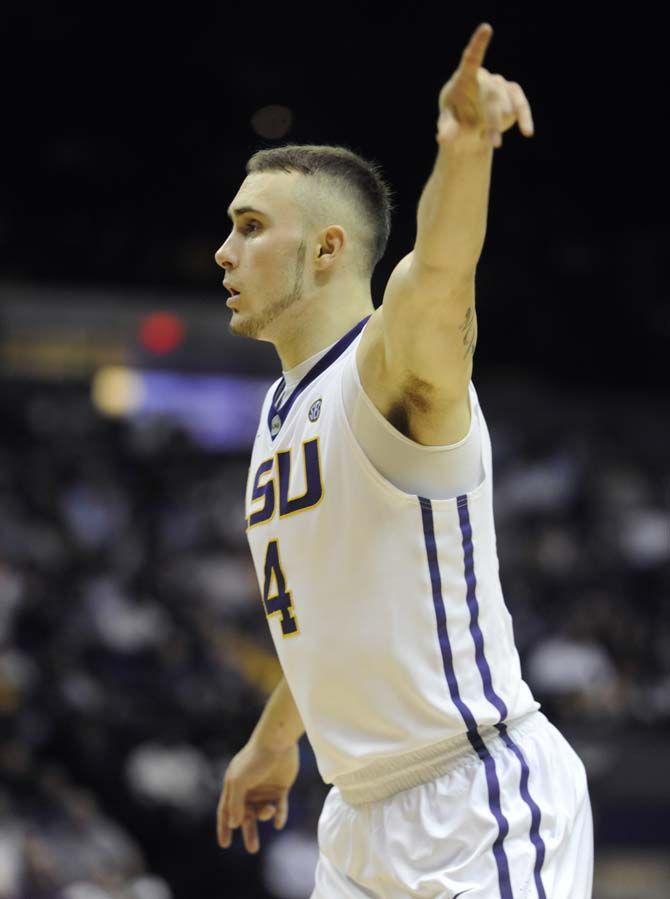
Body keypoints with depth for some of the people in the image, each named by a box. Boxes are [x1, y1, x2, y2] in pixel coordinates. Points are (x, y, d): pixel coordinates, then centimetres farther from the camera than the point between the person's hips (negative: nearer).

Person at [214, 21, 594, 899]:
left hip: (485, 802, -9)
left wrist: (465, 150, -58)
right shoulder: (284, 408, 13)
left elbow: (437, 280, -38)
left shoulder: (390, 368, -14)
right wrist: (275, 738, 37)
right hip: (364, 811, 9)